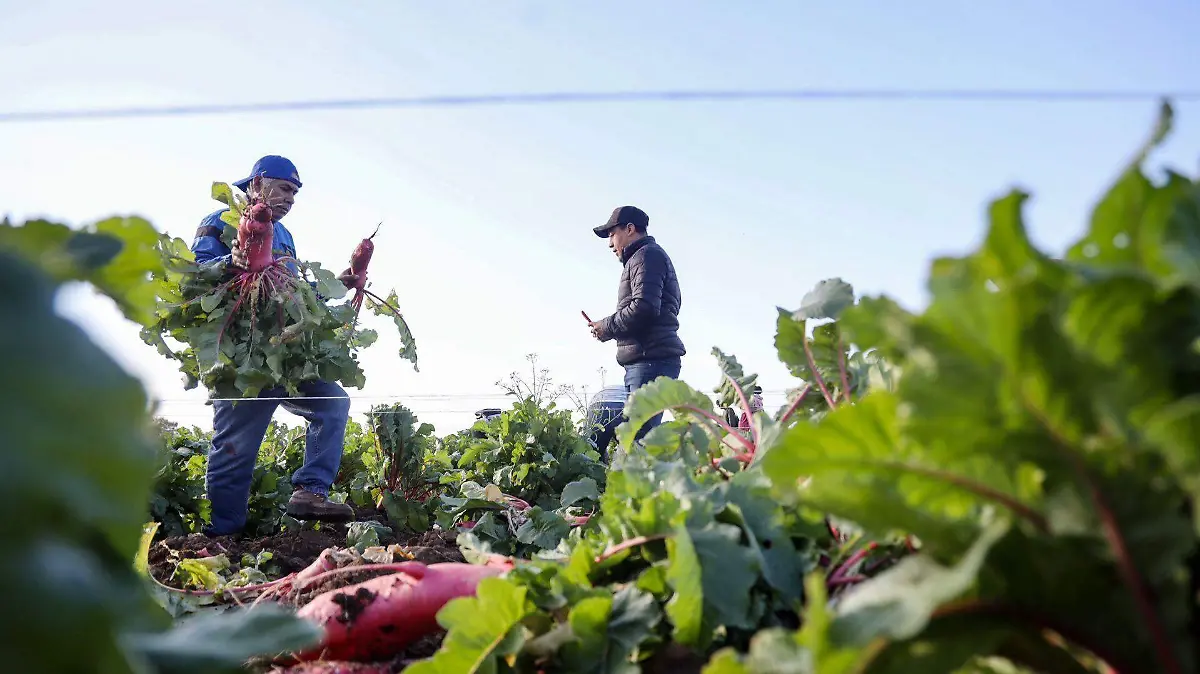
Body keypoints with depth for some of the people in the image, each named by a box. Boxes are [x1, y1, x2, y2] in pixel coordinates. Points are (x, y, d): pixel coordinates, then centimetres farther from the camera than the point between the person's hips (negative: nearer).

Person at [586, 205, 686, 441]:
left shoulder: (646, 255, -4)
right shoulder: (654, 256, 29)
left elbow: (644, 307, -18)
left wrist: (607, 327, -5)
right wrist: (609, 327, 14)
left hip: (651, 359, -11)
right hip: (643, 362, 11)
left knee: (641, 434, -16)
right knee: (633, 435, 8)